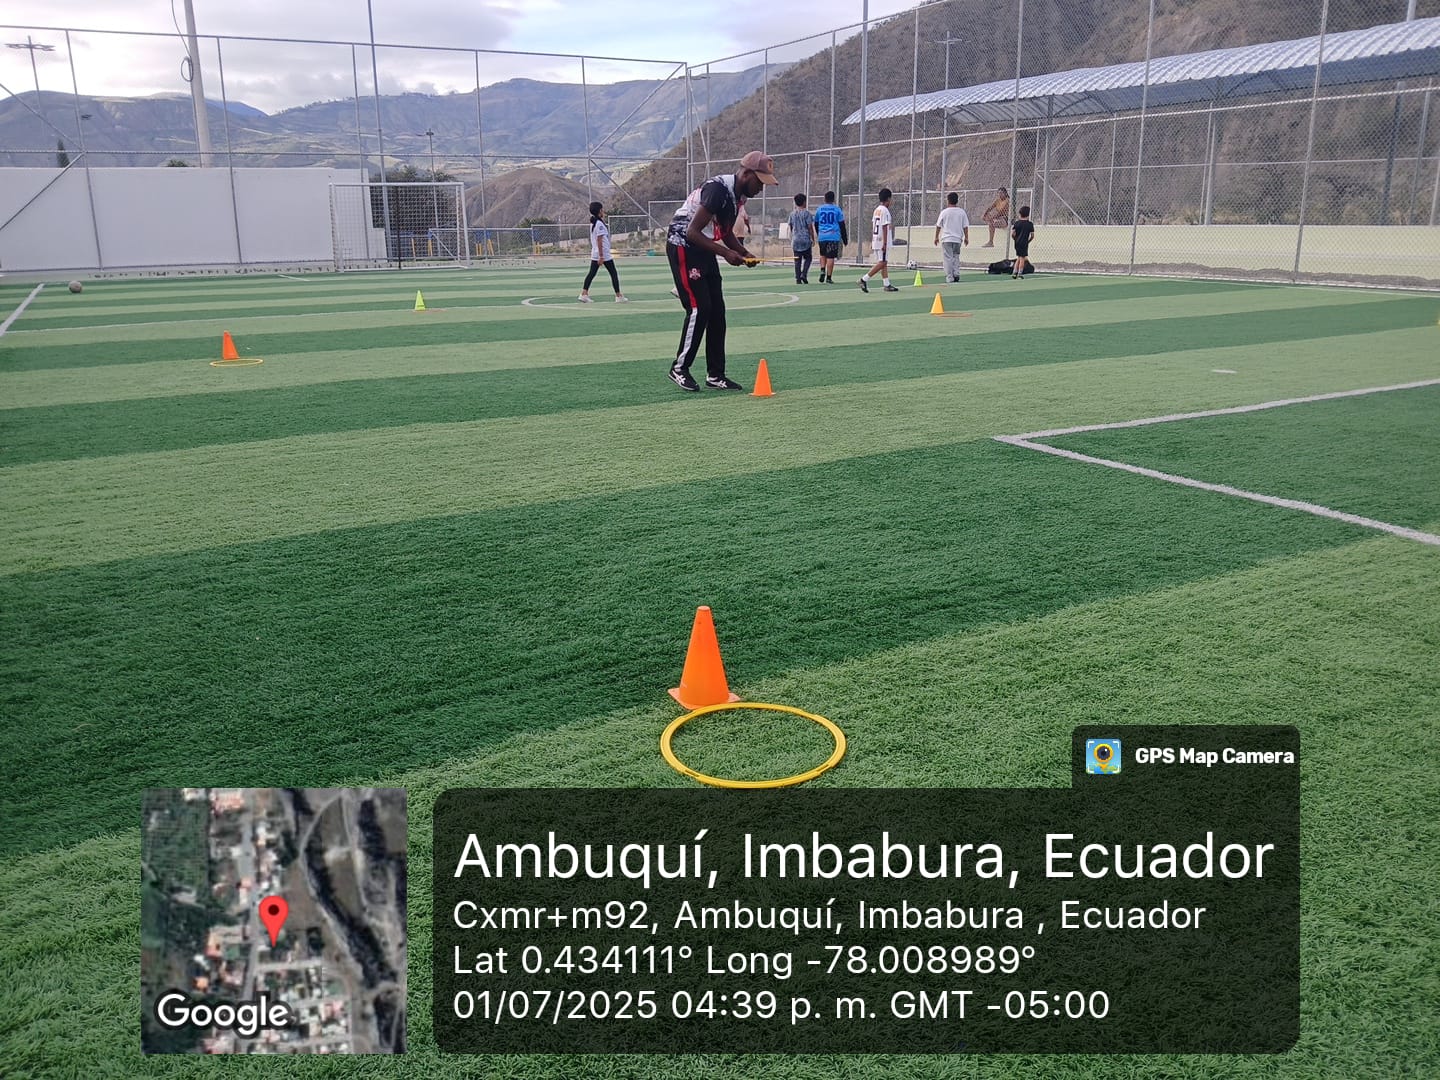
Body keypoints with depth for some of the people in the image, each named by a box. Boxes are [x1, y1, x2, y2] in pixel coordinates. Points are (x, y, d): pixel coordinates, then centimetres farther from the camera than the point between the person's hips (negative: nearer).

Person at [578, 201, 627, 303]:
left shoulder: (593, 223, 11)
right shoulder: (600, 224, -16)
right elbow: (599, 241, -19)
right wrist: (601, 256, -20)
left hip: (594, 254, 8)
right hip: (604, 253, -8)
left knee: (592, 273, 6)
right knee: (614, 274, 2)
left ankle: (584, 294, -2)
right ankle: (618, 296, 6)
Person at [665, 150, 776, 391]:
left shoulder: (738, 194, 5)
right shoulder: (718, 190, -24)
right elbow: (692, 232, -26)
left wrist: (744, 253, 1)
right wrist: (725, 252, -25)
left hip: (703, 250, 10)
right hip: (683, 247, -10)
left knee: (717, 311, 6)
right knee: (699, 308, -11)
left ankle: (715, 375, 12)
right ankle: (679, 369, 3)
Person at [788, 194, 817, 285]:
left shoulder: (792, 213, 8)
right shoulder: (806, 213, -6)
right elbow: (810, 227, -7)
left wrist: (791, 239, 26)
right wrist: (813, 239, 1)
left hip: (795, 240, 4)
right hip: (805, 239, -4)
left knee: (797, 260, 5)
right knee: (808, 258, 9)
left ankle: (798, 279, 1)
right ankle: (803, 274, -8)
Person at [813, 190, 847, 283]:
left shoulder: (820, 209, 7)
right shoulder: (837, 209, -1)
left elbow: (816, 224, 16)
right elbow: (842, 225, 0)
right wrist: (845, 239, 7)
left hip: (822, 236, 3)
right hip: (834, 236, -3)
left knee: (823, 255, 21)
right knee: (830, 257, -1)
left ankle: (822, 270, -1)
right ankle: (828, 278, 0)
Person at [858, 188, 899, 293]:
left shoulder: (876, 210, 13)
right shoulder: (885, 210, -13)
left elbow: (872, 227, 15)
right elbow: (884, 228, -17)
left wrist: (872, 242, 19)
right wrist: (885, 243, -18)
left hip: (875, 240, 9)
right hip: (882, 241, -9)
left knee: (883, 263, 10)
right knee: (882, 263, -7)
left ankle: (887, 285, 12)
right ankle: (864, 279, -12)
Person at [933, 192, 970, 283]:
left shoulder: (944, 212, -4)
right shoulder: (962, 212, 2)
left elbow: (938, 226, 1)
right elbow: (965, 226, 3)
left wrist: (936, 237, 12)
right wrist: (966, 237, 12)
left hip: (946, 239, -3)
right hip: (958, 239, 3)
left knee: (948, 258, -1)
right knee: (956, 256, 19)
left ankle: (949, 278, -3)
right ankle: (956, 274, 6)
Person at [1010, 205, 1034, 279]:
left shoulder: (1017, 223, 2)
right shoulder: (1029, 224, -5)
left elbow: (1012, 233, -1)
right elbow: (1032, 235, -3)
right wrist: (1028, 240, 13)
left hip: (1017, 243, 4)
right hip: (1024, 244, -4)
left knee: (1018, 258, 19)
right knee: (1022, 258, 2)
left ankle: (1015, 272, 17)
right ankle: (1019, 274, 2)